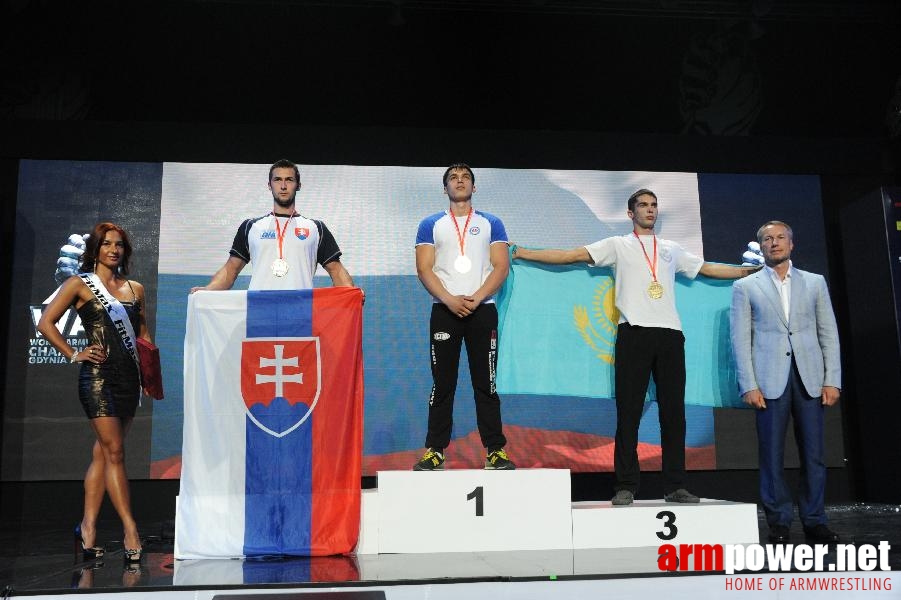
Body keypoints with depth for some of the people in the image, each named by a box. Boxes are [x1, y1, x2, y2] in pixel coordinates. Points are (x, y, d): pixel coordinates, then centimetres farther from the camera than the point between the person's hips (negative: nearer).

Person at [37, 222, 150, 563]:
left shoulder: (135, 288, 16)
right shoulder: (80, 284, 3)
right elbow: (46, 323, 0)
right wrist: (74, 355, -6)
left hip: (128, 375, 5)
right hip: (98, 374, -5)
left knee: (103, 453, 8)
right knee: (114, 451, -9)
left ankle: (88, 527, 15)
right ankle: (131, 532, -8)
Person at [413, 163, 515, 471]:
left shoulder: (491, 223, 11)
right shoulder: (431, 224, 11)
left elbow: (501, 266, 2)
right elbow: (424, 269, 2)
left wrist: (475, 299, -11)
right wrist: (450, 300, -12)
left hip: (482, 310, 0)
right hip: (444, 310, 0)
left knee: (486, 383, 1)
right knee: (442, 384, 2)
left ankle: (495, 450, 5)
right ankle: (434, 450, 8)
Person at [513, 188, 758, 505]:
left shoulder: (672, 249, 22)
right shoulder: (618, 245, 11)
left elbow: (710, 269, 27)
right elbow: (571, 255, 3)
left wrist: (753, 270, 25)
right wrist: (525, 253, -5)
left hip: (670, 334, 3)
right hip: (634, 333, -3)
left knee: (673, 411, 4)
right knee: (628, 411, -2)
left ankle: (675, 485, 11)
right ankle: (626, 486, 3)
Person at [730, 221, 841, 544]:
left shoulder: (815, 282, 15)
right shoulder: (745, 287, 9)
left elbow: (829, 333, 10)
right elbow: (741, 339, 2)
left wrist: (832, 380, 1)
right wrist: (749, 385, -7)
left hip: (810, 379, 2)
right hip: (770, 381, -2)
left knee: (813, 453, 3)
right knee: (771, 454, 0)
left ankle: (814, 521, 14)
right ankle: (779, 523, 10)